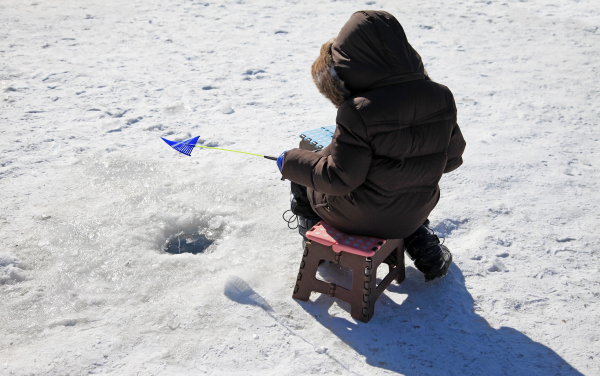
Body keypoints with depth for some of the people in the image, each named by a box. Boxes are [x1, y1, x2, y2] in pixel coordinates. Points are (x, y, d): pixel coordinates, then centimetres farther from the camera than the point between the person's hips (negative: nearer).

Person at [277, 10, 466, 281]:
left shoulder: (358, 113, -30)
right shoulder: (441, 97, -11)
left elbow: (338, 178, -23)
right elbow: (452, 159, 1)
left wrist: (291, 162, -7)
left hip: (362, 217, -5)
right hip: (415, 214, 6)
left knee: (301, 181, 22)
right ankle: (426, 249, 33)